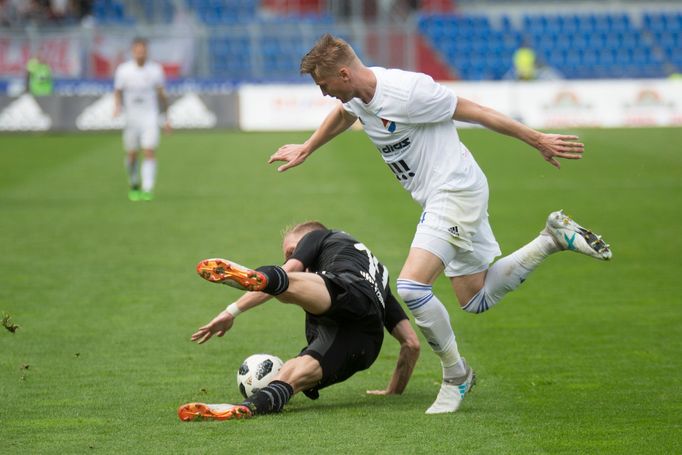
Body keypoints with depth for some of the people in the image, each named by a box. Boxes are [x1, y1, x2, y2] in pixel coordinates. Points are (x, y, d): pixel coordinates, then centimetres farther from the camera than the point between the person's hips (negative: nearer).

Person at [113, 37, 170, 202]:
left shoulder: (155, 69, 0)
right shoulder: (123, 70, -2)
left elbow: (161, 94, 9)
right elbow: (118, 92, 4)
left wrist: (167, 118, 9)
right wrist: (117, 107, -18)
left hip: (150, 118, -1)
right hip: (130, 119, 1)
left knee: (149, 153, -13)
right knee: (132, 155, 7)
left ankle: (147, 190, -16)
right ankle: (134, 186, 30)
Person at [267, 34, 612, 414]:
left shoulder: (406, 91, -23)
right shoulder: (357, 96, 3)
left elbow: (473, 111, -16)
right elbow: (343, 115, 30)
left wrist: (538, 140, -10)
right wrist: (305, 150, 43)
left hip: (456, 192, -10)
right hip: (438, 200, 10)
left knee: (412, 287, -22)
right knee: (476, 300, 15)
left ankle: (454, 375, -4)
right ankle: (555, 237, 23)